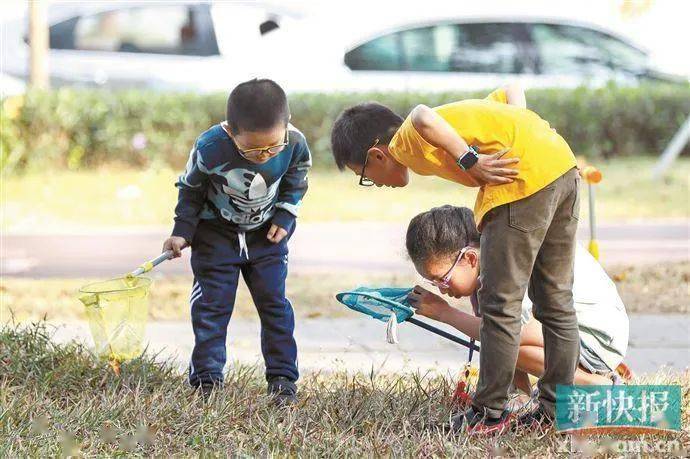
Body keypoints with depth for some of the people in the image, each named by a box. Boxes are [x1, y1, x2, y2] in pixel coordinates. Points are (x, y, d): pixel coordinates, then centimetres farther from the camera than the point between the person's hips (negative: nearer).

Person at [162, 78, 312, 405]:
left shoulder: (295, 144, -25)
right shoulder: (210, 149, -32)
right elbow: (190, 189, -11)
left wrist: (284, 216, -7)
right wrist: (182, 231, -11)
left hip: (267, 234, 2)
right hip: (217, 232, -2)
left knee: (274, 303, 2)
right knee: (212, 304, -3)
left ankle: (282, 378, 8)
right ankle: (206, 378, 4)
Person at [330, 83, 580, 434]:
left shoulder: (406, 143, -1)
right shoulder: (455, 115, 24)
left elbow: (423, 119, -24)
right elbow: (511, 91, 25)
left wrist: (470, 161, -17)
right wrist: (516, 142, 13)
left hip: (525, 177, -9)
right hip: (564, 165, 9)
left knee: (499, 302, 0)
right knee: (555, 300, 15)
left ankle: (490, 413, 6)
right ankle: (556, 409, 20)